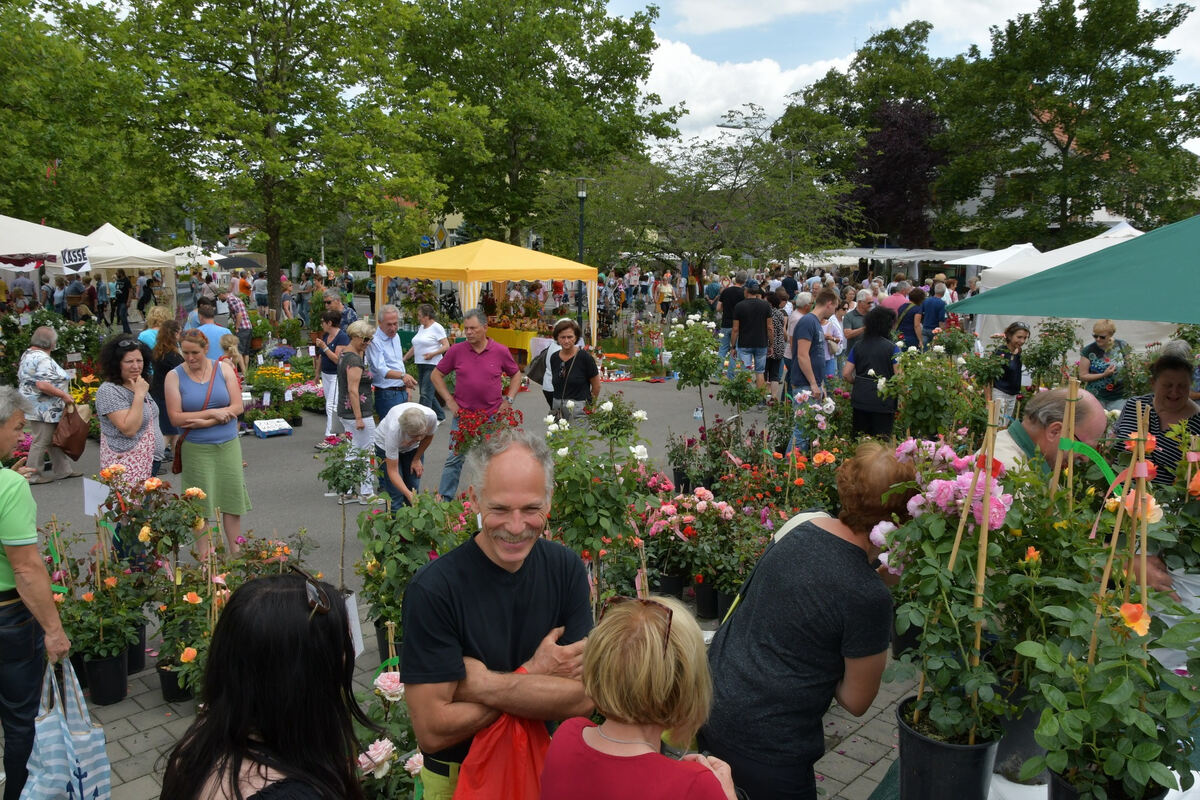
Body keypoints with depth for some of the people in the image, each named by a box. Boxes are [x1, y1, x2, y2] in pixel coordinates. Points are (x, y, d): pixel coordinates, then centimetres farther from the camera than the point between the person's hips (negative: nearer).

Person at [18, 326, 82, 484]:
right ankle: (32, 476, 6)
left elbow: (27, 379, 20)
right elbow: (42, 385, -30)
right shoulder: (42, 359, -20)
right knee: (41, 442, -1)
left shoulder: (28, 354, 13)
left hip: (36, 407, 11)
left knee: (54, 439, 16)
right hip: (44, 410, -11)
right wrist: (64, 395, -22)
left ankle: (62, 469, 23)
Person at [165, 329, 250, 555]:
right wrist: (213, 413, -15)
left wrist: (203, 422, -15)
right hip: (196, 450, -2)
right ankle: (204, 559, 15)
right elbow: (175, 418, -10)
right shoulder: (174, 376, -3)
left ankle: (236, 552, 18)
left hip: (228, 446, 2)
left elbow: (237, 407, -6)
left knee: (232, 498, 6)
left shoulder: (224, 369, 1)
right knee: (201, 504, 3)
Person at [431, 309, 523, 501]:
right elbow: (436, 375, 7)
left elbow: (516, 375, 12)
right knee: (454, 460, 3)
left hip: (492, 417, 0)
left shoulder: (500, 352, -2)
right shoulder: (456, 350, -2)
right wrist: (449, 400, 0)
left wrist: (509, 400, 2)